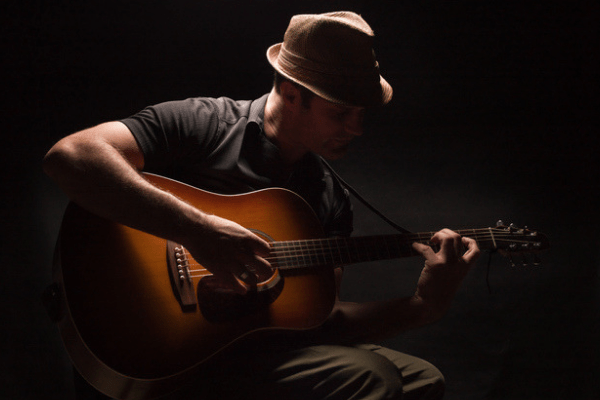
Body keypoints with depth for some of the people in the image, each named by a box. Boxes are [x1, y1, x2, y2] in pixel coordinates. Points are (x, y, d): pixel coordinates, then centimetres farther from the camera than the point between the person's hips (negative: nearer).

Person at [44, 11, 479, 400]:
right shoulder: (202, 123, -8)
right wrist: (198, 229, -31)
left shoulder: (331, 196, 13)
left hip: (271, 338, 7)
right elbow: (69, 155, -23)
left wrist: (422, 307, -4)